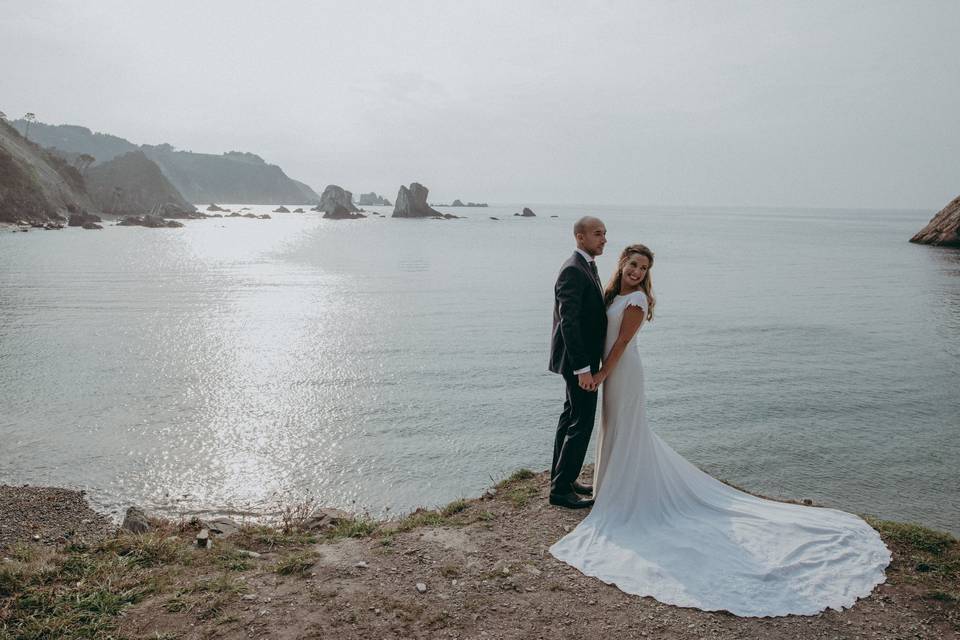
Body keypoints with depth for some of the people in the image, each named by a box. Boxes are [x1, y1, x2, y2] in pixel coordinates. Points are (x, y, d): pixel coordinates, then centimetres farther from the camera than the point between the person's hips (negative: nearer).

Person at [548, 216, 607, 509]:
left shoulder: (588, 266, 12)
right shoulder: (573, 271, -20)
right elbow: (568, 322, -26)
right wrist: (583, 369, -27)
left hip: (582, 357, 11)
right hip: (579, 360, -11)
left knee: (571, 418, 18)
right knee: (582, 423, -4)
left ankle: (561, 479, 31)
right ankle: (561, 489, 6)